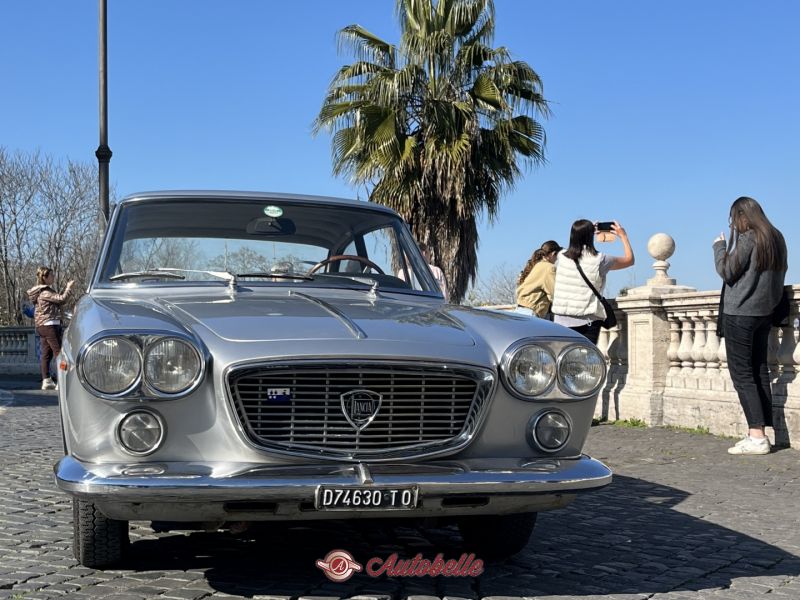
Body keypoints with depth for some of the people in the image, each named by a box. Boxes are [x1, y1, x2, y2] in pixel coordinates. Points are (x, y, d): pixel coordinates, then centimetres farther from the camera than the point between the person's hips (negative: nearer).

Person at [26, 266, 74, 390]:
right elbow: (62, 299, -17)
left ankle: (46, 381, 7)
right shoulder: (45, 292, -14)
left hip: (41, 326, 10)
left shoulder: (42, 291, 16)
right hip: (50, 325, -10)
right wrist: (68, 287, -6)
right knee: (58, 352, -8)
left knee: (46, 354, 8)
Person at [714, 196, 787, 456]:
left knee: (742, 374, -6)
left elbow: (727, 271, -11)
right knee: (759, 372, 10)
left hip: (740, 313, -8)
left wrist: (720, 247, 2)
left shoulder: (748, 238, -13)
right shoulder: (776, 238, 11)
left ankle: (756, 436, -12)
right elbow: (780, 273, 20)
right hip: (765, 313, 8)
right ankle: (759, 434, 10)